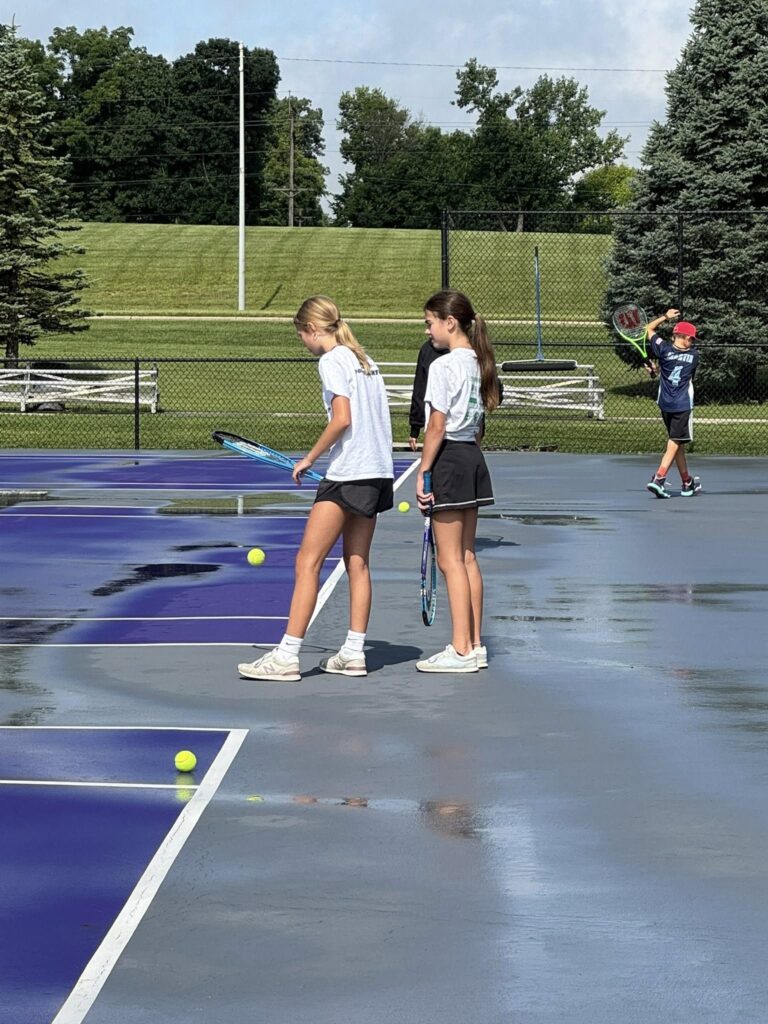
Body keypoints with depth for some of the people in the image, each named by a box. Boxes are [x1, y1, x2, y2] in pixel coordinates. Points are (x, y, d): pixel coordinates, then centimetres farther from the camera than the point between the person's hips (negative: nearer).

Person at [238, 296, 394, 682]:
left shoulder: (332, 361, -8)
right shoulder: (364, 360, 16)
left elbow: (342, 419, -18)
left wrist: (309, 459, -8)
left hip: (348, 474, -9)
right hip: (378, 473, 9)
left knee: (307, 562, -7)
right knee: (357, 562, 12)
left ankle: (286, 657, -9)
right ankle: (354, 653, 14)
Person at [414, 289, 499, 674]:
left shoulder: (443, 366, -15)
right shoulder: (479, 363, 10)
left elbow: (437, 426, -18)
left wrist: (422, 473, -13)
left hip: (449, 458, -9)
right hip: (473, 456, 9)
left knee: (450, 560, -3)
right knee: (467, 557, 13)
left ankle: (461, 651, 0)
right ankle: (475, 645, 17)